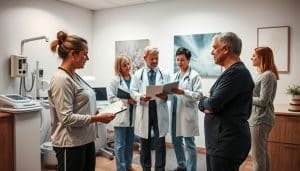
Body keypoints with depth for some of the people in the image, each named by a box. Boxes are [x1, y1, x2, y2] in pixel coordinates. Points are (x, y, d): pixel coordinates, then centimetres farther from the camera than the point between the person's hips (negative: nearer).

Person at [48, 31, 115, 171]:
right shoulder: (61, 79, -19)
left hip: (86, 140, 9)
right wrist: (97, 118, -20)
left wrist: (97, 113, 3)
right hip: (70, 144, -9)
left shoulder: (74, 76, 9)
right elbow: (67, 118, -22)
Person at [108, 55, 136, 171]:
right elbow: (112, 98, -9)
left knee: (130, 144, 17)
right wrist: (127, 101, -17)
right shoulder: (115, 80, -4)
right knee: (120, 145, 4)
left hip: (132, 116, 4)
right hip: (120, 116, -4)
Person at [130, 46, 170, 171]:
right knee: (145, 143, 12)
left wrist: (165, 96, -21)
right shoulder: (138, 74, 8)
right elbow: (133, 91, 2)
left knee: (160, 143, 5)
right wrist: (141, 97, -18)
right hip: (144, 110, 1)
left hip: (160, 110, 0)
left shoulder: (165, 74, 8)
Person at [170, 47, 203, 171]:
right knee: (176, 141, 16)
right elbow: (172, 93, 12)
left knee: (189, 144, 2)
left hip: (187, 113, -6)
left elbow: (198, 95, -13)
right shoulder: (175, 75, 14)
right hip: (175, 112, 7)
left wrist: (183, 92, -25)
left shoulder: (194, 75, -5)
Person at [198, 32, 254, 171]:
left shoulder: (236, 72, -18)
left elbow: (213, 104, -22)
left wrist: (204, 102, -2)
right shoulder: (232, 71, 14)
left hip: (227, 142, -9)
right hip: (219, 141, 9)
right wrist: (208, 104, -6)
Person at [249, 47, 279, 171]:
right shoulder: (264, 74, 12)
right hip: (260, 119, 10)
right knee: (263, 153, 19)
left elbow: (262, 101, -19)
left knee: (258, 156, 0)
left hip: (260, 120, -10)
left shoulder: (268, 75, -16)